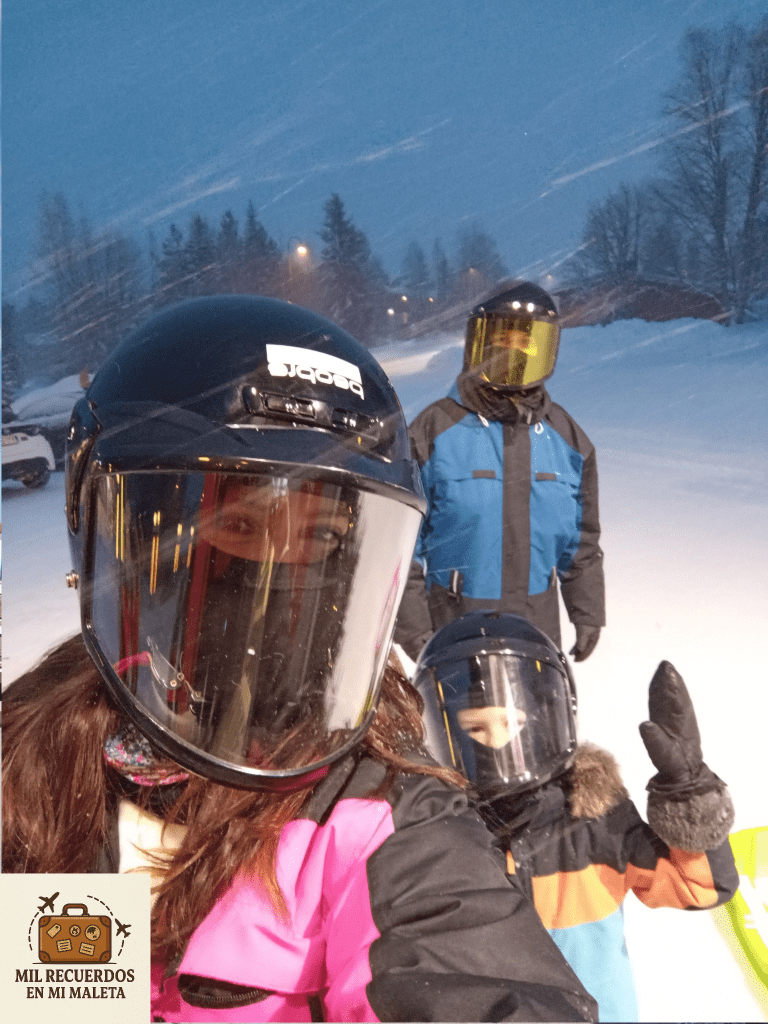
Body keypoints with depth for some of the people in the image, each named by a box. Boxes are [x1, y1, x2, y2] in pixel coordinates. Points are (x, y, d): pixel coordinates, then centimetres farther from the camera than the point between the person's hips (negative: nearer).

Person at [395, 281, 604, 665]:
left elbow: (583, 540, 13)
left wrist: (588, 615, 12)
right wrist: (412, 626, -8)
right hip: (454, 624, -3)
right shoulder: (432, 432, -7)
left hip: (538, 624, 4)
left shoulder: (567, 439, 6)